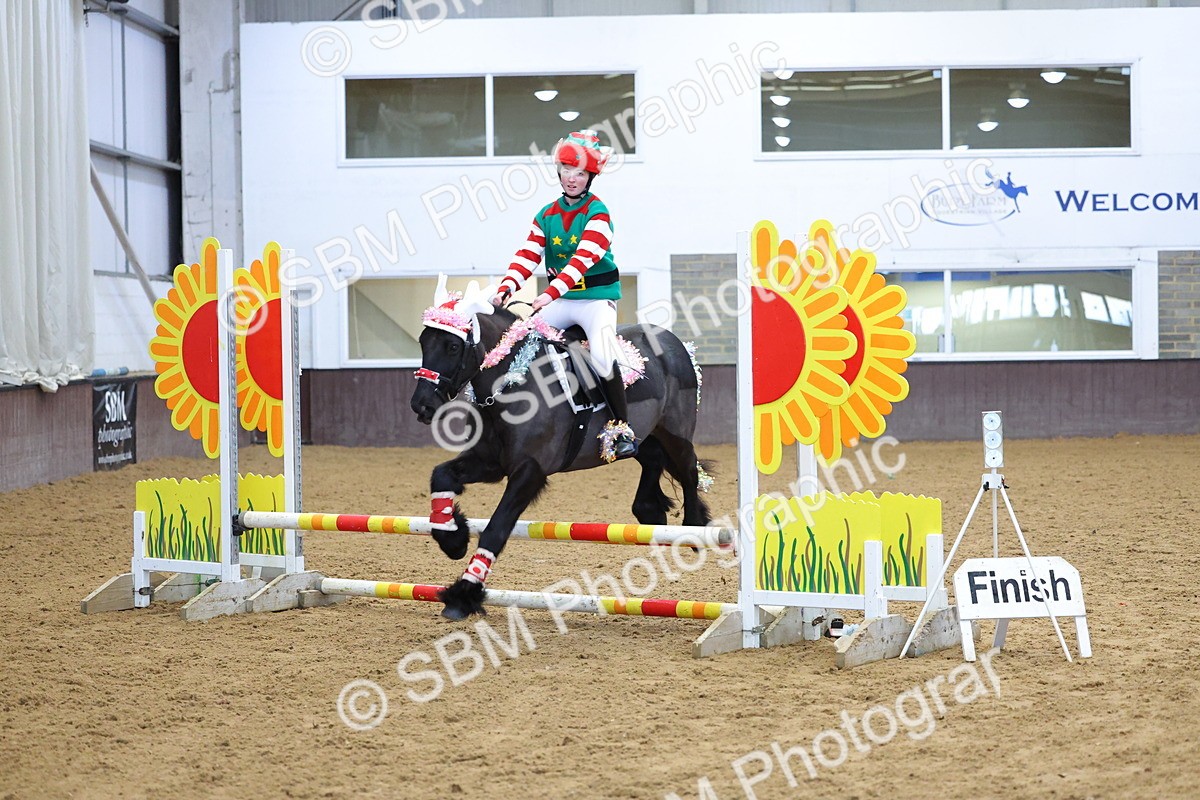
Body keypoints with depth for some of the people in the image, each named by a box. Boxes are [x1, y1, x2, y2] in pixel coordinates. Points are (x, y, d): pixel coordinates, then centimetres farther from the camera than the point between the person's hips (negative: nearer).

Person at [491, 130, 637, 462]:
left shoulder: (598, 213, -9)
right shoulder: (547, 215, 10)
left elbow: (583, 259, -22)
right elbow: (527, 255, 1)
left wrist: (551, 292, -34)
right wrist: (506, 288, -18)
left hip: (597, 298, -6)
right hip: (560, 301, 6)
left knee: (602, 355, -29)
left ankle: (621, 428, -20)